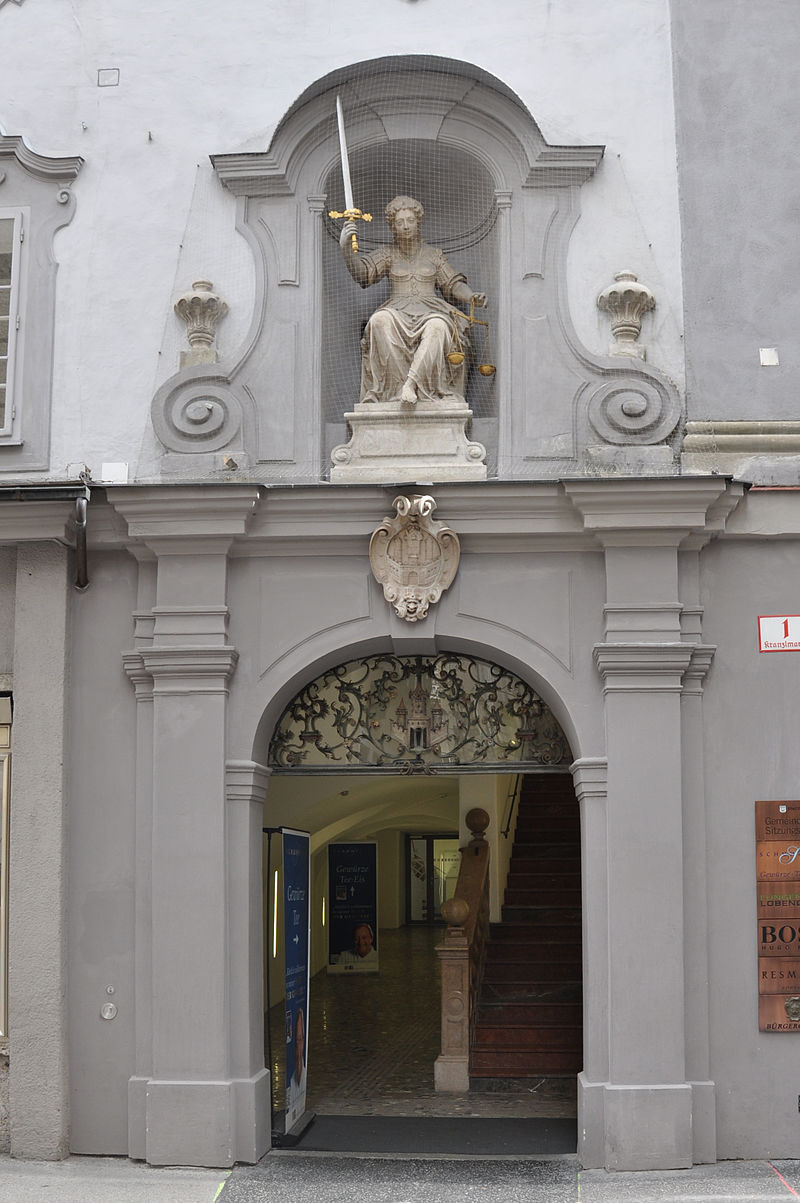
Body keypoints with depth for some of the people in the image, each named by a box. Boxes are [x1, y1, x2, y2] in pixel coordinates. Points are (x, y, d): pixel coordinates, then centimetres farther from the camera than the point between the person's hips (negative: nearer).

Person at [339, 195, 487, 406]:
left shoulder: (433, 254, 20)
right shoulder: (387, 254, 17)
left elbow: (454, 285, 16)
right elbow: (361, 272, 0)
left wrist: (473, 297, -6)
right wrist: (346, 247, -18)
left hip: (430, 309, 0)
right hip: (397, 310, 0)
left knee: (438, 326, -39)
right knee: (380, 321, -38)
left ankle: (411, 383, -49)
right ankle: (400, 383, -41)